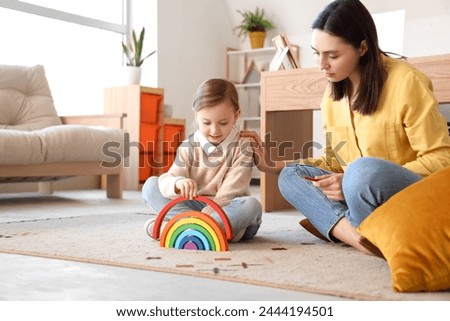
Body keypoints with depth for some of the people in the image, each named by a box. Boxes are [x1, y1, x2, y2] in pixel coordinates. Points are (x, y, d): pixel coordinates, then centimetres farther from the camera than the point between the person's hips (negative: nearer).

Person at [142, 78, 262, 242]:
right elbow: (168, 180, -14)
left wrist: (211, 210, -30)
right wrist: (178, 183, -38)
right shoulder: (188, 147, -2)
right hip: (194, 206, 2)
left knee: (252, 205, -35)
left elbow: (232, 189, -16)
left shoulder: (242, 147, -7)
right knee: (150, 185, -13)